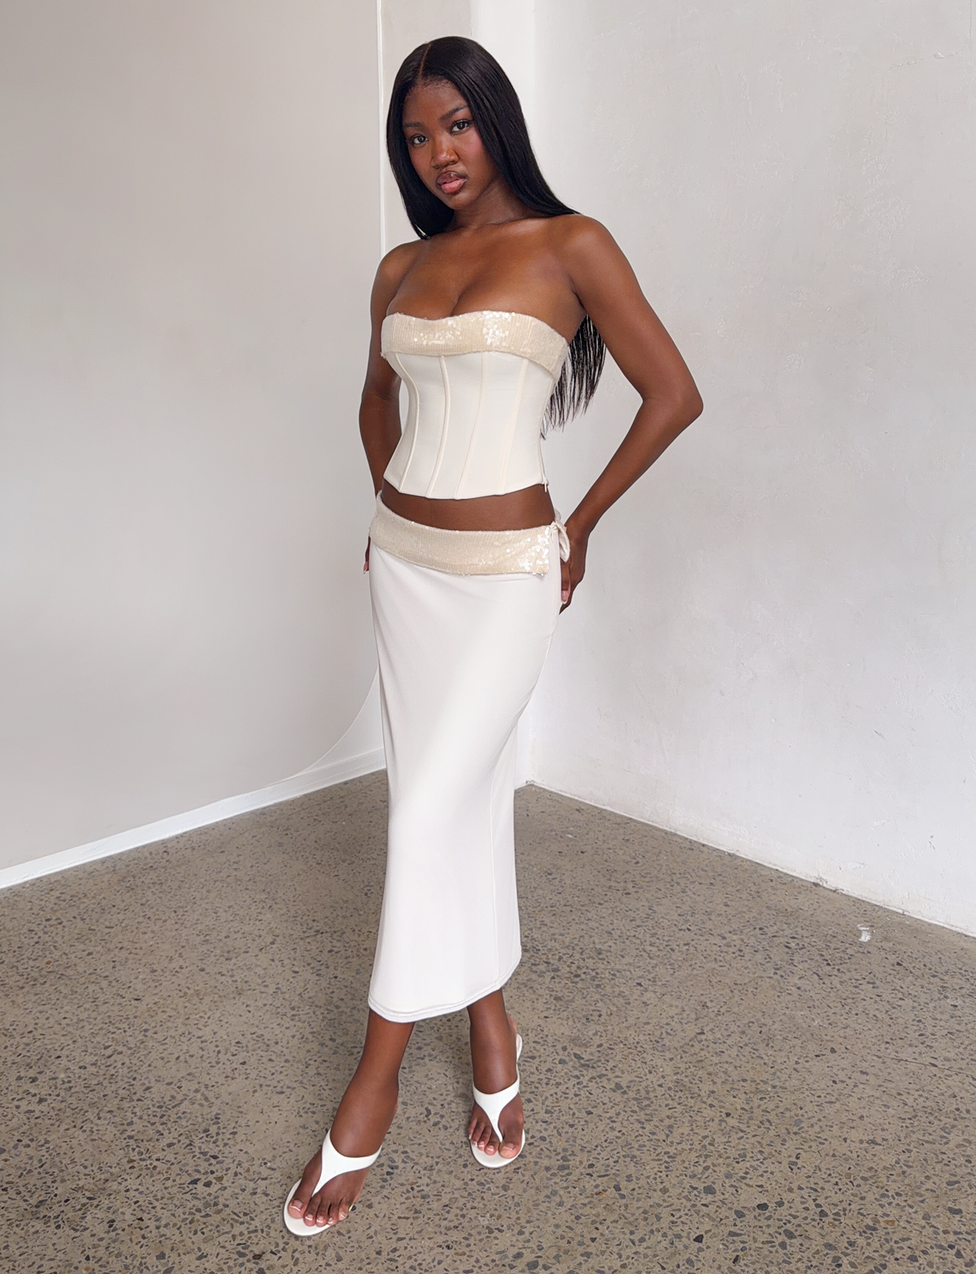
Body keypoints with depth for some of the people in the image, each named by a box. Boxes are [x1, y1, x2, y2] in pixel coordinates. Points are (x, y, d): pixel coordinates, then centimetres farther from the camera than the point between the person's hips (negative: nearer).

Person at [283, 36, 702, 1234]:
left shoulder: (569, 245, -5)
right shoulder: (400, 268, 11)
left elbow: (674, 393, -4)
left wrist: (580, 524, 1)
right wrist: (391, 509, 15)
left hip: (505, 572, -6)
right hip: (402, 563, 6)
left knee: (430, 812, -6)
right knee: (464, 801, 11)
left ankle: (371, 1088, 10)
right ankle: (490, 1026, 28)